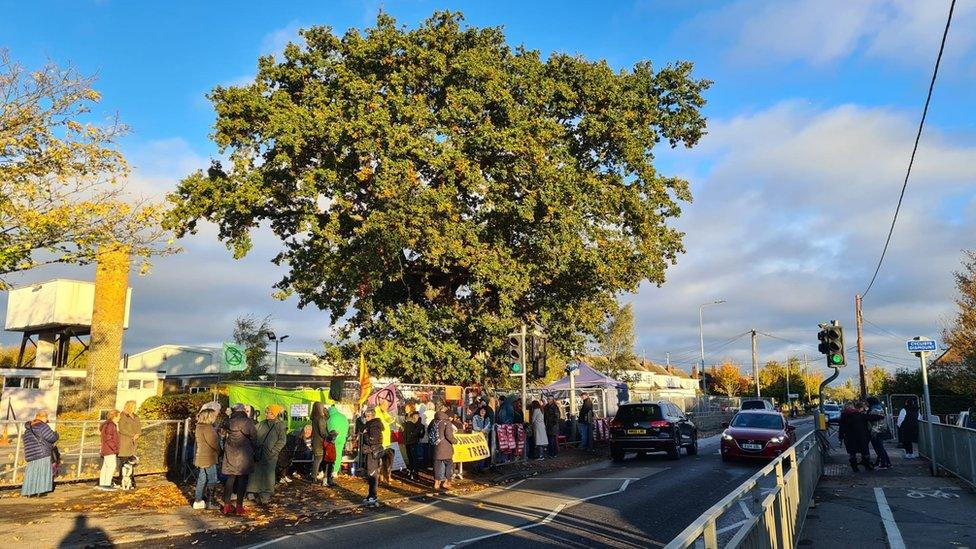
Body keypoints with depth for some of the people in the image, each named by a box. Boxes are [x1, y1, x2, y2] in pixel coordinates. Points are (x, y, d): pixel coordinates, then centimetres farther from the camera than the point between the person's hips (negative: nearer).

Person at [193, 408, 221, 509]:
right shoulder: (207, 427, -21)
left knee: (202, 479, 18)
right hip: (208, 459, -9)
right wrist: (219, 451, 0)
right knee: (211, 481, 1)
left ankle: (198, 501, 26)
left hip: (200, 458, 9)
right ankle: (209, 502, 8)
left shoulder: (199, 426, 9)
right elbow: (213, 443, -18)